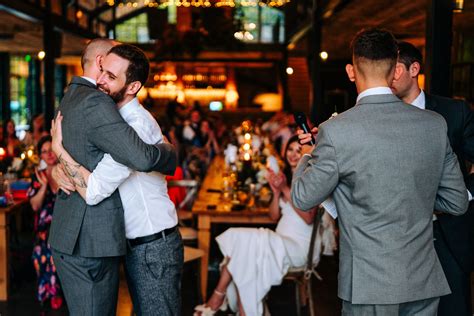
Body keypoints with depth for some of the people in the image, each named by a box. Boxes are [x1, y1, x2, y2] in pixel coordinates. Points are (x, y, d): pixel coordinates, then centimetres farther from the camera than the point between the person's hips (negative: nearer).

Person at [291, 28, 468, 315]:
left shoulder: (336, 131, -14)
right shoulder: (435, 124, -3)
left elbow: (303, 199, -2)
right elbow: (457, 202, 5)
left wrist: (309, 157, 16)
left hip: (369, 284, -3)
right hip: (425, 281, 4)